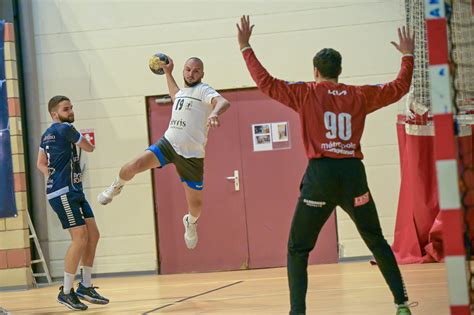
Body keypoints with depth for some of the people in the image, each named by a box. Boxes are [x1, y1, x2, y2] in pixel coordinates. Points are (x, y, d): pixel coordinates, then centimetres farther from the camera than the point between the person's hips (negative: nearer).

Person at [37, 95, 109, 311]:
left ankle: (85, 287, 15)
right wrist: (83, 140, 24)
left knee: (93, 234, 9)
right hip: (63, 193, -10)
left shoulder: (47, 135, 16)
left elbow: (41, 164, 25)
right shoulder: (66, 129, -10)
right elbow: (89, 148, 4)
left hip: (74, 191, 10)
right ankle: (66, 292, -6)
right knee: (80, 238, -13)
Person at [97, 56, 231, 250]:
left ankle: (191, 223, 40)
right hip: (168, 143, 4)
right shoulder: (182, 92, 15)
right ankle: (116, 188, 12)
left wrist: (214, 113, -52)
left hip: (192, 154, -4)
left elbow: (223, 102, -31)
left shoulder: (204, 91, -7)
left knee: (195, 203, 4)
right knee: (133, 166, -19)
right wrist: (168, 72, 44)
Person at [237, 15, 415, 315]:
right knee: (378, 243, 17)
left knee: (298, 250, 6)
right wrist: (408, 55, 34)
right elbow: (400, 87, 20)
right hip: (353, 173, 3)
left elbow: (266, 82, 1)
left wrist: (246, 47, 10)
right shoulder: (359, 95, 9)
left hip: (321, 175, -3)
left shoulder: (306, 93, 1)